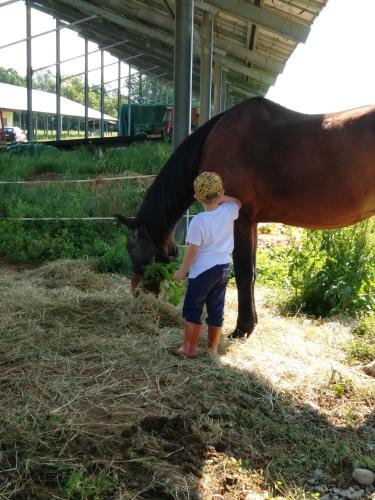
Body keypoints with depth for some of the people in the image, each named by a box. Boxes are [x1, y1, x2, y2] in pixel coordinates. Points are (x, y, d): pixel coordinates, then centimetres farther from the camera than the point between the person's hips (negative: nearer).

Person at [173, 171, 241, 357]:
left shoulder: (198, 221, -18)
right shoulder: (229, 212, -4)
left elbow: (192, 251, -15)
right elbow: (238, 203, 22)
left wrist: (182, 271, -3)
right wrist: (220, 197, 13)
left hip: (203, 270, -6)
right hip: (224, 268, 6)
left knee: (192, 310, 7)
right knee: (216, 310, 14)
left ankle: (189, 348, 12)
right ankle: (213, 348, 24)